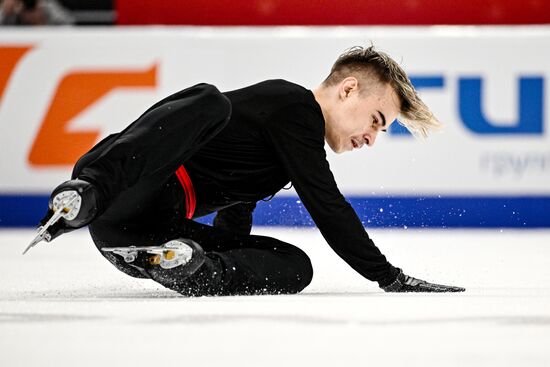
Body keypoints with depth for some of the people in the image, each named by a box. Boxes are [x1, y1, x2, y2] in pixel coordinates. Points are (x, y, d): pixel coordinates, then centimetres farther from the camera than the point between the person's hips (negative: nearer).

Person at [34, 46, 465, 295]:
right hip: (130, 195, -9)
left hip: (156, 236, 9)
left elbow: (232, 226, 34)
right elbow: (328, 209, -8)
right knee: (210, 104, -34)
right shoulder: (295, 103, -2)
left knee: (296, 267, 0)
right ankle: (90, 189, -48)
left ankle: (182, 264, -19)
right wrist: (390, 277, -3)